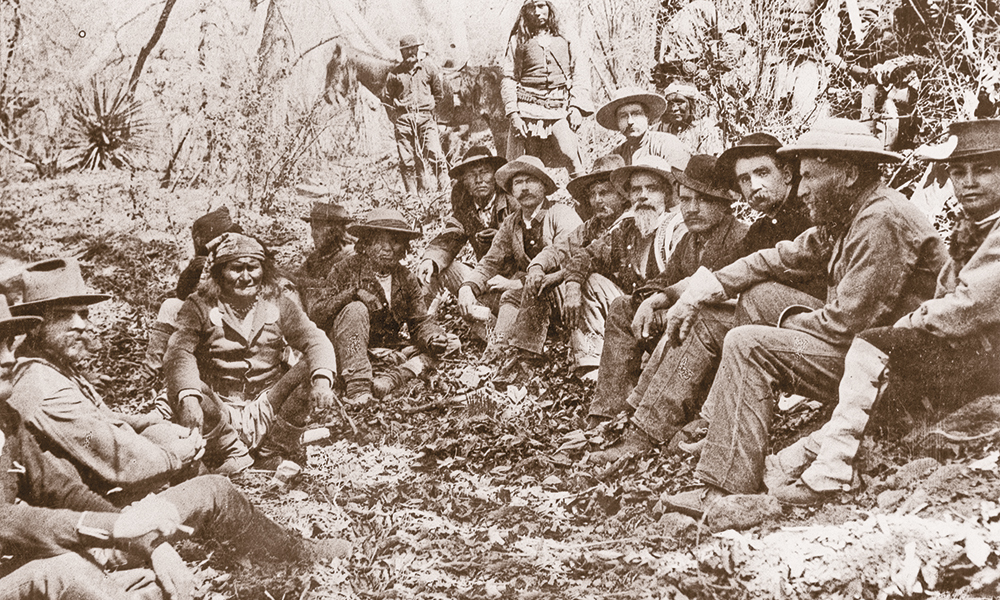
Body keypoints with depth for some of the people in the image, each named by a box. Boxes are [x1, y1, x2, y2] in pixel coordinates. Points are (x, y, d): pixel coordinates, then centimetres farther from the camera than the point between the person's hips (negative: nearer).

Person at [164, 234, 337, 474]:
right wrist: (188, 397, -38)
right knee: (178, 391, -29)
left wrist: (322, 380, -29)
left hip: (268, 410, 2)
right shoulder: (199, 306, -3)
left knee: (309, 369, -20)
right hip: (221, 410, -2)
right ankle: (234, 452, -8)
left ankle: (273, 452, -6)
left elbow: (314, 340, -7)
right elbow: (179, 352, -18)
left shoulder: (276, 302, 4)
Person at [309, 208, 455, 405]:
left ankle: (392, 380, -38)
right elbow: (316, 315, -10)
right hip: (345, 355, -4)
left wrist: (434, 339, -22)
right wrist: (353, 293, -25)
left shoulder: (407, 279, 7)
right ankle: (357, 385, -42)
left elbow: (420, 321, 2)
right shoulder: (346, 270, -4)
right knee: (356, 310, -31)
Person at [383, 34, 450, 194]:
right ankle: (411, 192, 3)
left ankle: (444, 187, -9)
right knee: (406, 160, -3)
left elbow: (439, 92, 20)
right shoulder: (395, 73, 8)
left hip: (426, 117, 0)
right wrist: (395, 114, 10)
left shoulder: (429, 69, 9)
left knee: (435, 154, -14)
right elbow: (387, 97, 16)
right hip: (403, 119, 1)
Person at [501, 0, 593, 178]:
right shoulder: (518, 41, 15)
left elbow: (581, 76, 9)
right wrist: (513, 114, -5)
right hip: (527, 109, 1)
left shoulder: (566, 43, 16)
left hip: (559, 110, 0)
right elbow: (508, 80, 9)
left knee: (570, 153, -23)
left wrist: (577, 108, -7)